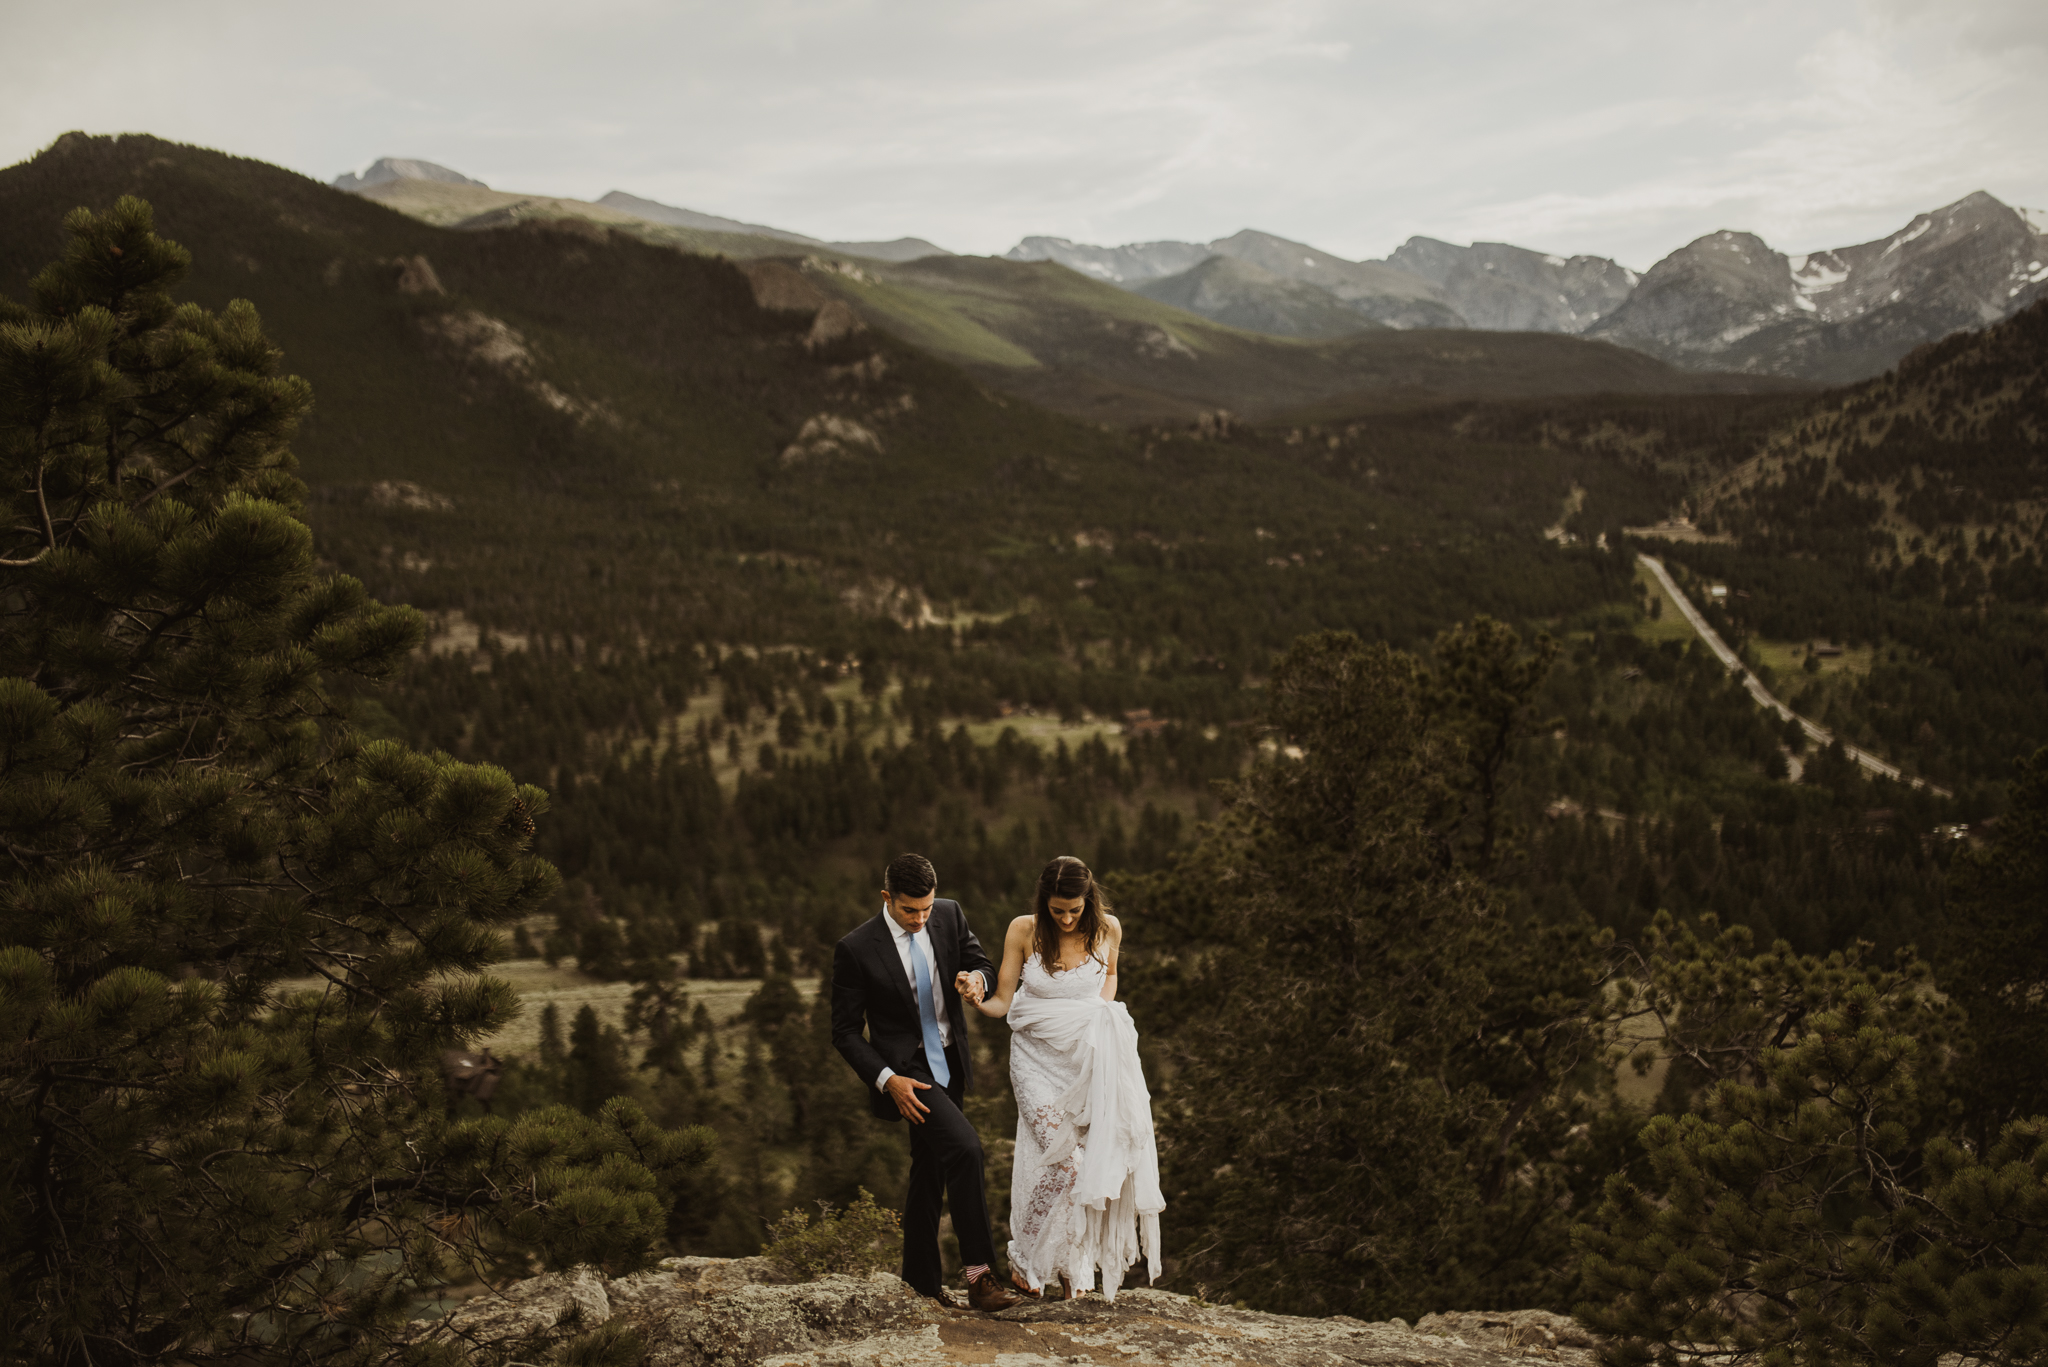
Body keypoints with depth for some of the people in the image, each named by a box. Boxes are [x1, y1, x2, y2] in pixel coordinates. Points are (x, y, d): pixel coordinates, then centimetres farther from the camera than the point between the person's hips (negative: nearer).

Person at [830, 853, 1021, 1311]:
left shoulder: (949, 916, -3)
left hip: (949, 1062, 6)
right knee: (964, 1146, -25)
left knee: (930, 1171, 15)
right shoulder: (856, 950, -16)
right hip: (905, 1068, -6)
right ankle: (979, 1274, -21)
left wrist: (976, 978, -17)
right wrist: (887, 1080, -21)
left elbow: (983, 965, 8)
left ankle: (921, 1281, 29)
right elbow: (845, 1033, -10)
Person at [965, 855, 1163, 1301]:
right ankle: (1025, 1262, 5)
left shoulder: (1107, 929, -2)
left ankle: (1070, 1266, 15)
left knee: (1096, 1159, -4)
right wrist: (978, 1000, -27)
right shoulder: (1024, 930, -10)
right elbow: (1001, 1002, -6)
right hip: (1038, 1059, -3)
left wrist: (1103, 1007, 2)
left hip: (1090, 1058, 3)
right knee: (1063, 1160, -16)